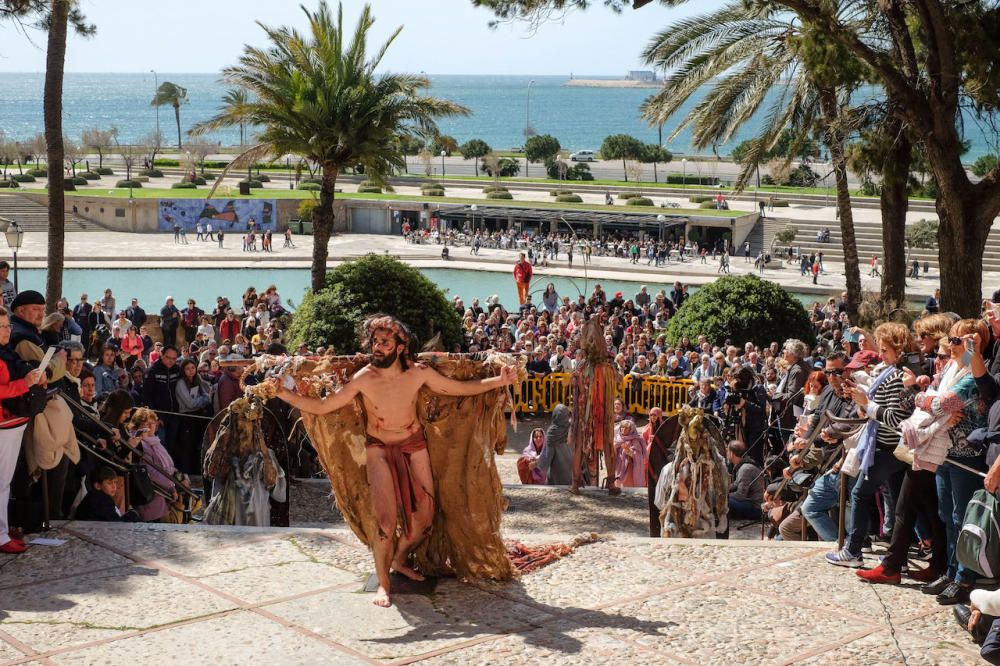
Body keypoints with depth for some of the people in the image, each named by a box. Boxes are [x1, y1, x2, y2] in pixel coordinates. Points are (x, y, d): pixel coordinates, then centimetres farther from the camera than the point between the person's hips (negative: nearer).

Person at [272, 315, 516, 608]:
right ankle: (383, 583, 7)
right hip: (380, 450, -3)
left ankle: (400, 560, 36)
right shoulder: (362, 379, -18)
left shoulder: (418, 373, -14)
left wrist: (500, 381, -10)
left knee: (424, 517, 7)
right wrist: (285, 394, -28)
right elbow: (321, 406, -15)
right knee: (387, 521, -12)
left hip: (414, 445, 3)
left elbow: (462, 388, -3)